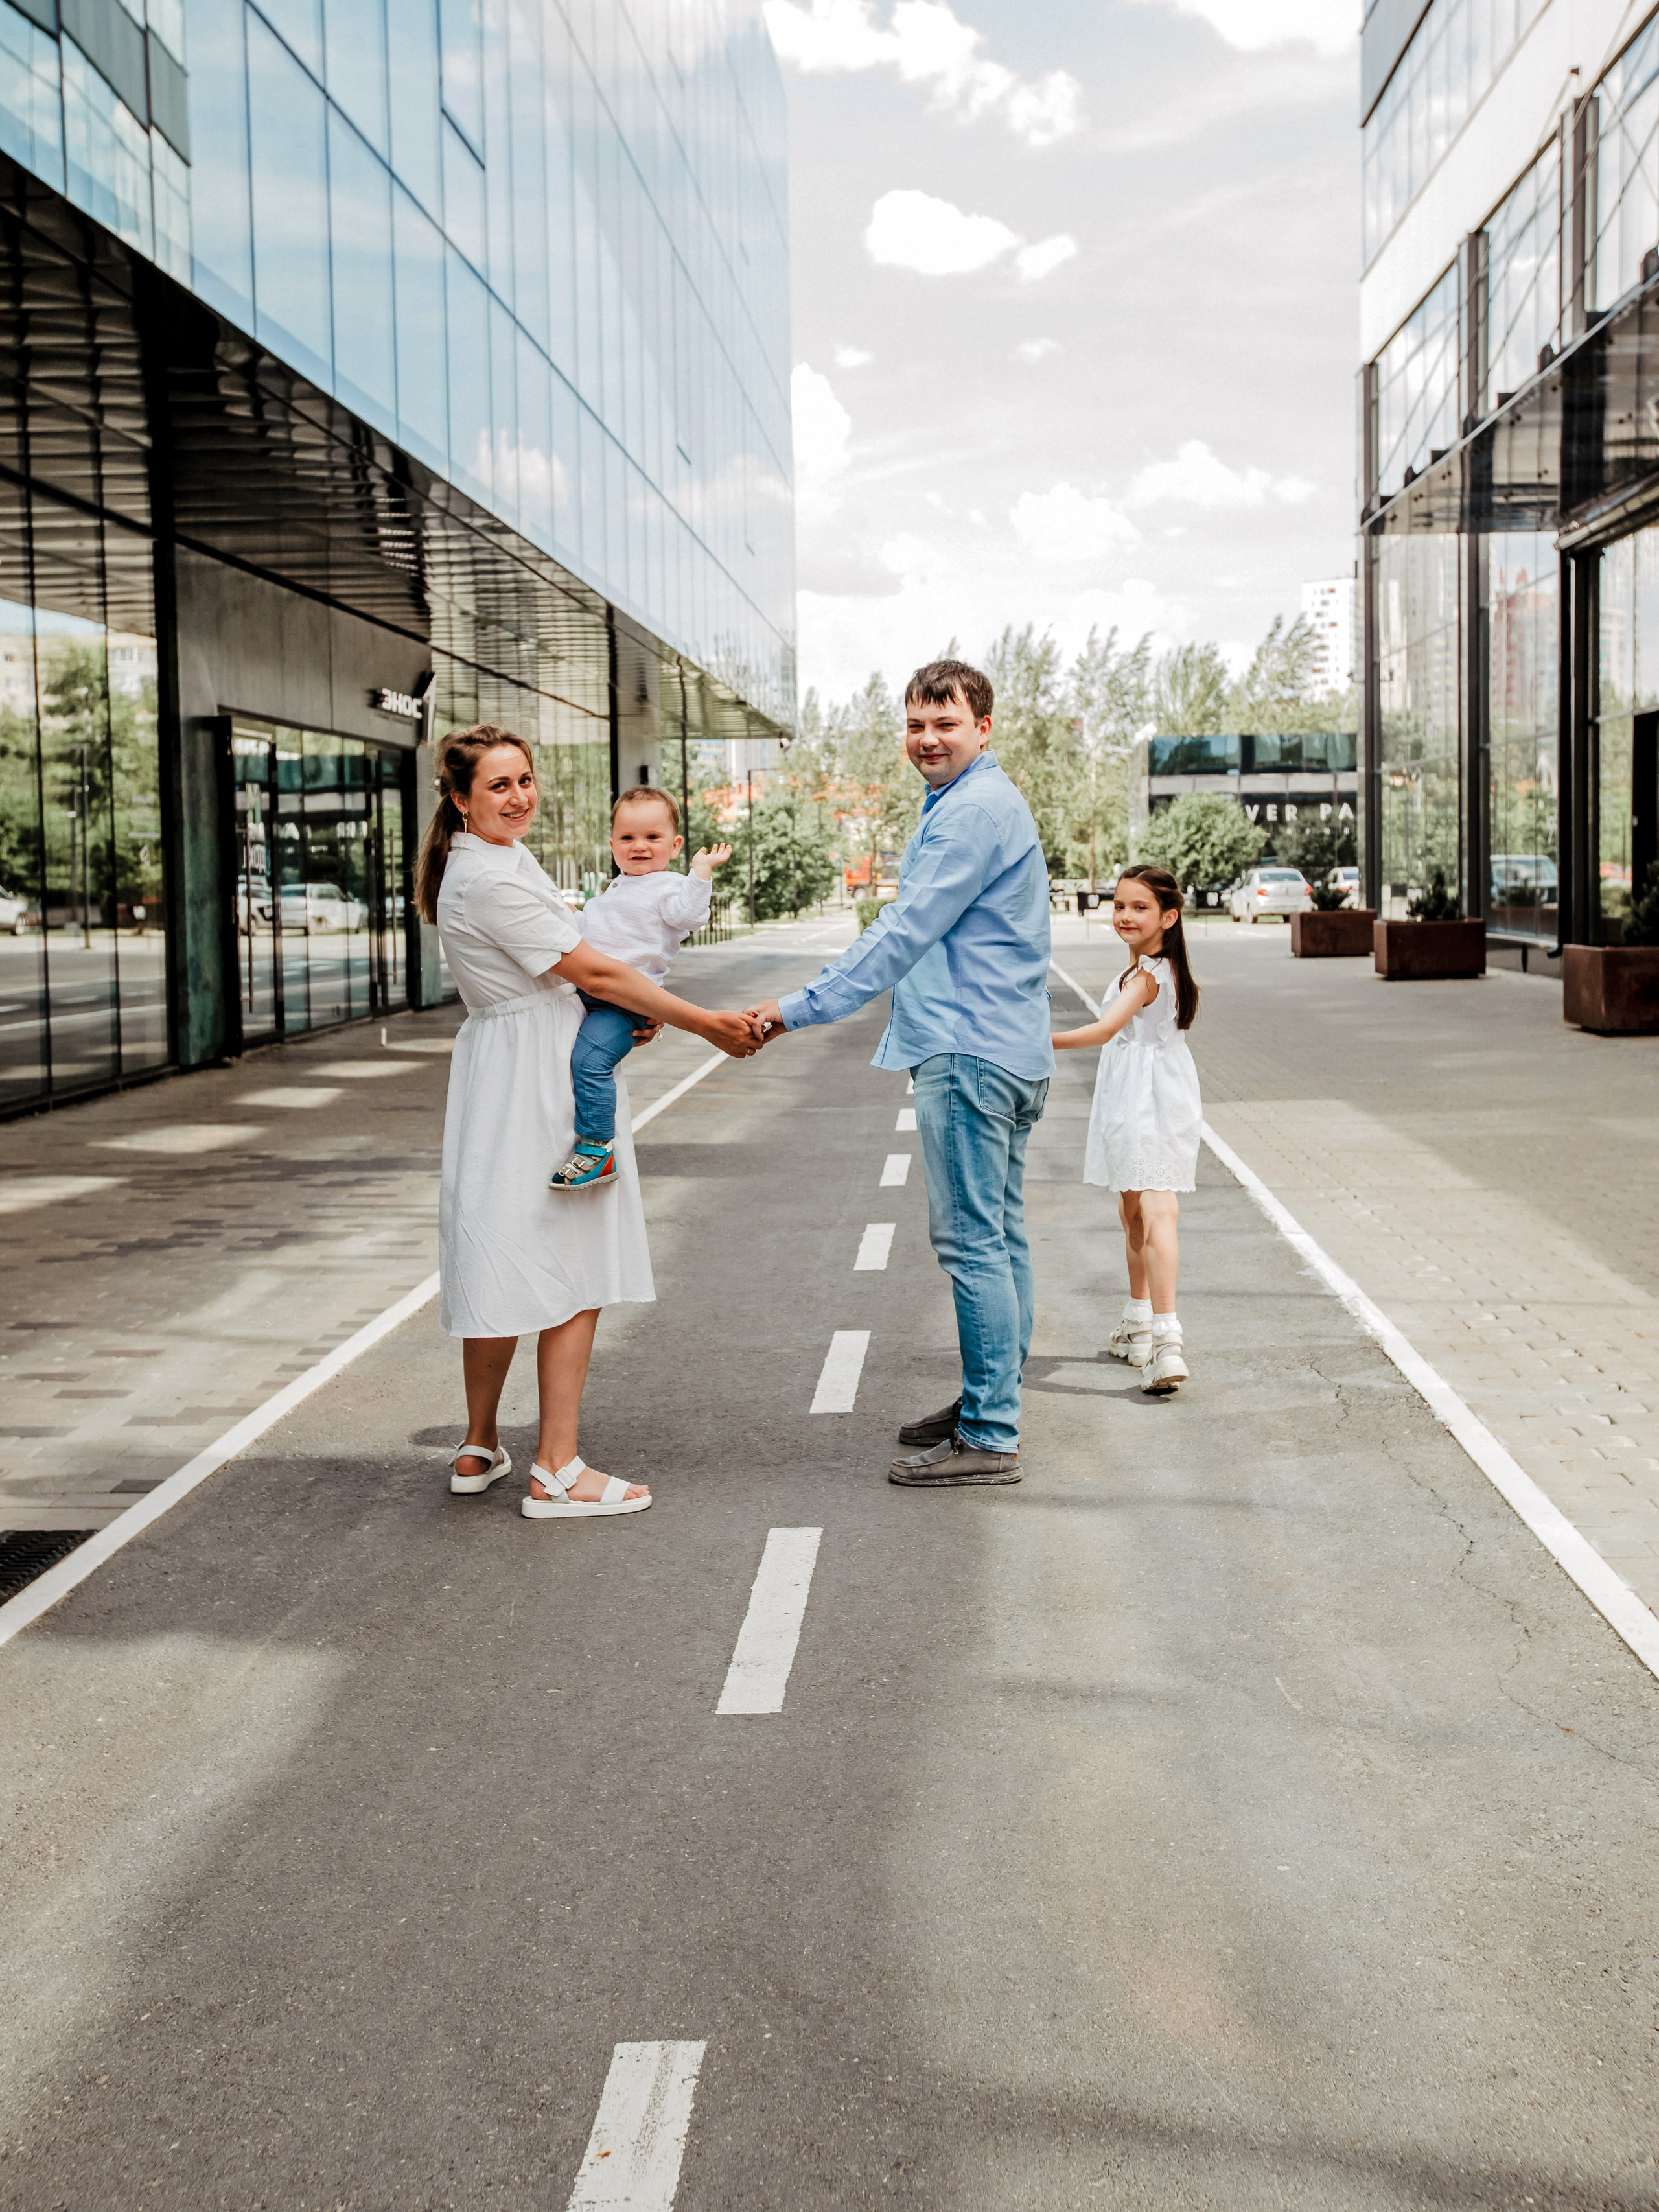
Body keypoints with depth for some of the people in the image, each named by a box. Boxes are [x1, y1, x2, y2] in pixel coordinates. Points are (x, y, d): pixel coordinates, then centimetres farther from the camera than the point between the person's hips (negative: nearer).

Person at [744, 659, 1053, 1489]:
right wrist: (804, 1002, 24)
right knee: (999, 1237, 14)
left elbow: (904, 935, -19)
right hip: (1000, 1047, 11)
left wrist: (799, 1008, -18)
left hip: (971, 1052, -11)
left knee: (973, 1243, -9)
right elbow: (910, 929, 26)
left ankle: (988, 1438, -6)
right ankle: (990, 1404, 23)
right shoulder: (968, 805, 21)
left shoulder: (974, 811, -15)